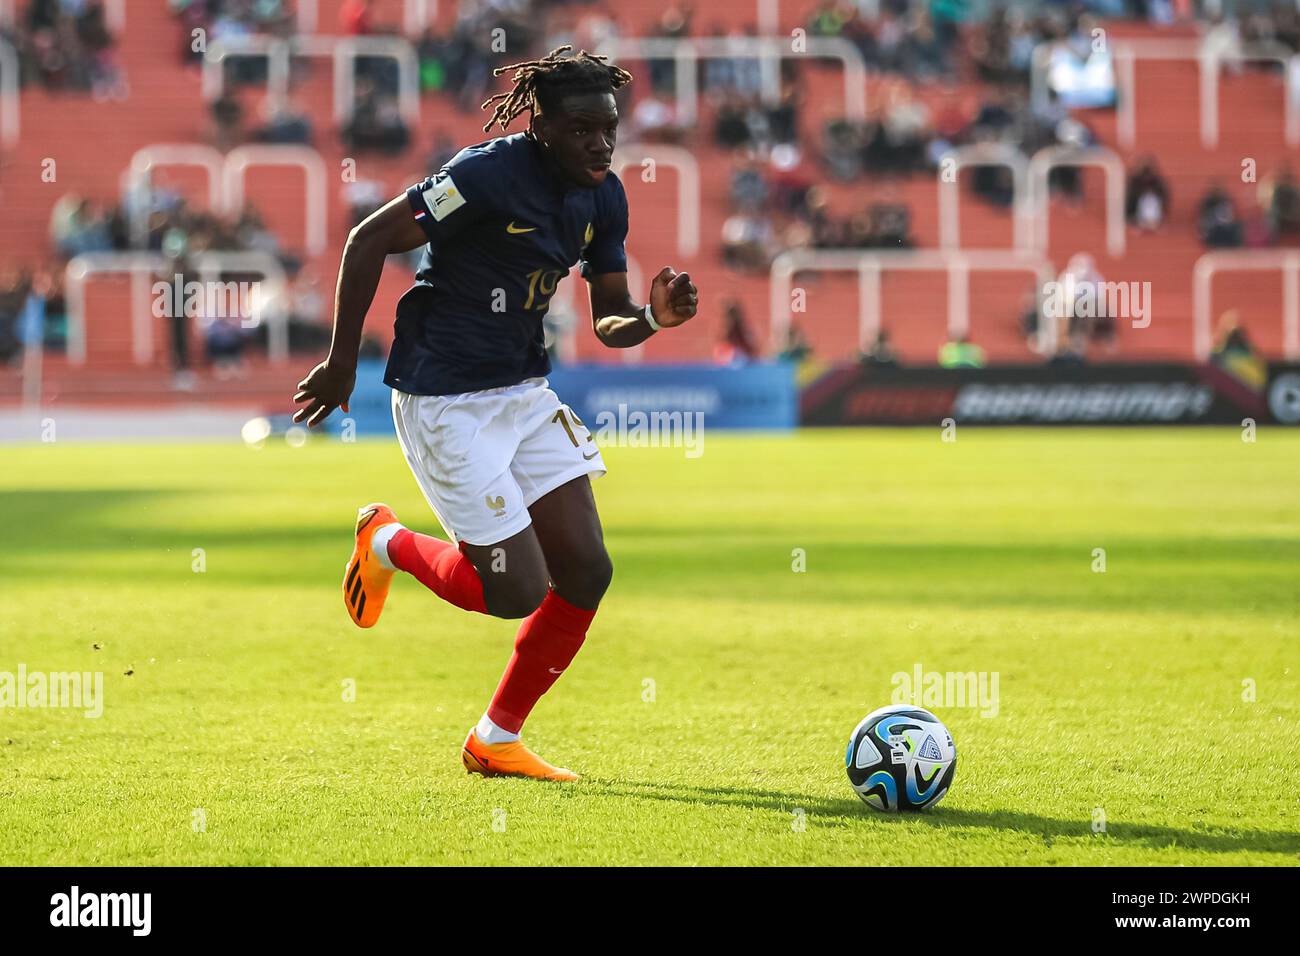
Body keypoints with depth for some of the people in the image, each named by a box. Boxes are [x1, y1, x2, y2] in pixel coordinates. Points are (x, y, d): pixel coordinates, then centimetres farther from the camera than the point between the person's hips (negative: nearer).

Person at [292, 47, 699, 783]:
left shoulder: (604, 198, 2)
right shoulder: (492, 174, -21)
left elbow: (609, 322, 8)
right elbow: (370, 240, -17)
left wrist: (655, 317, -15)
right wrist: (342, 362, -14)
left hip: (524, 392, 8)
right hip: (445, 403, -8)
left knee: (587, 570, 0)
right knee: (519, 590, -10)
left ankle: (496, 741, 16)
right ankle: (389, 543, 20)